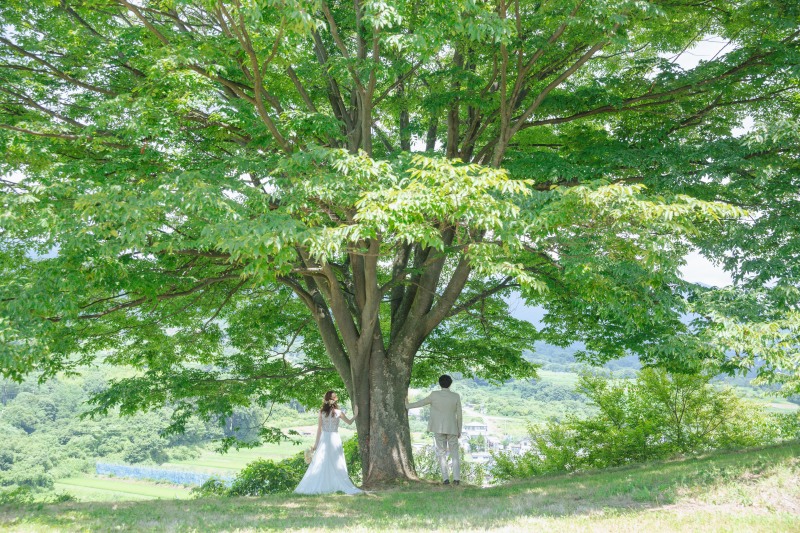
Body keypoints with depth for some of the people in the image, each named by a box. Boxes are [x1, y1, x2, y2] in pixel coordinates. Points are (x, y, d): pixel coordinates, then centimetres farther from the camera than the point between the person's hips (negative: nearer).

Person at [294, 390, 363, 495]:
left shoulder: (322, 412, -2)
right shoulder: (338, 412, -3)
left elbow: (319, 428, -2)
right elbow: (349, 422, 11)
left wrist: (316, 443, 3)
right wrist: (355, 415, 28)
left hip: (324, 439, 1)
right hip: (335, 439, -1)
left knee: (319, 465, 5)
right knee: (337, 464, 4)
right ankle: (343, 486, 3)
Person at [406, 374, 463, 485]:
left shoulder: (434, 394, -7)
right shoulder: (456, 396, -4)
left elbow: (421, 402, 5)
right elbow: (459, 415, -1)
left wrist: (408, 405, 22)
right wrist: (459, 430, 9)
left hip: (439, 429, 0)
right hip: (452, 429, 1)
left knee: (442, 453, 4)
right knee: (454, 453, 6)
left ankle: (446, 478, -4)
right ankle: (456, 478, -4)